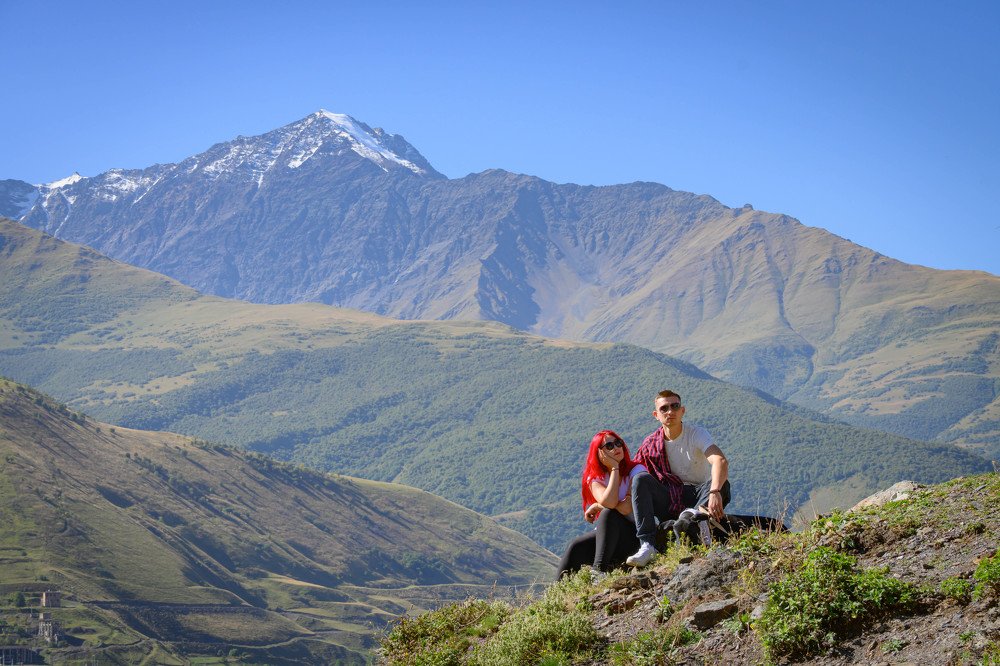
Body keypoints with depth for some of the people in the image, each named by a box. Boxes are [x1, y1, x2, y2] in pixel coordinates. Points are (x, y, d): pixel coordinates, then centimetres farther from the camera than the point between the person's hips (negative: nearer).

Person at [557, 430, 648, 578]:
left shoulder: (636, 470, -7)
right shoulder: (595, 479, 3)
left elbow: (626, 508, -24)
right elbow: (609, 502, -22)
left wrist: (596, 506, -11)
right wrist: (615, 468, -15)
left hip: (635, 536, -4)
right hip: (605, 535, 4)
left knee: (608, 514, -32)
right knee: (576, 546, -25)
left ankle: (599, 569, -40)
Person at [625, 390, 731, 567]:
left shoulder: (696, 433, -8)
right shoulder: (650, 444, 3)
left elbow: (721, 460, -26)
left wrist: (714, 492, -46)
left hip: (697, 496, -2)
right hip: (670, 501, 2)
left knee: (722, 483, -30)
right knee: (641, 479, -24)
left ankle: (698, 511, -58)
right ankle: (647, 545, -35)